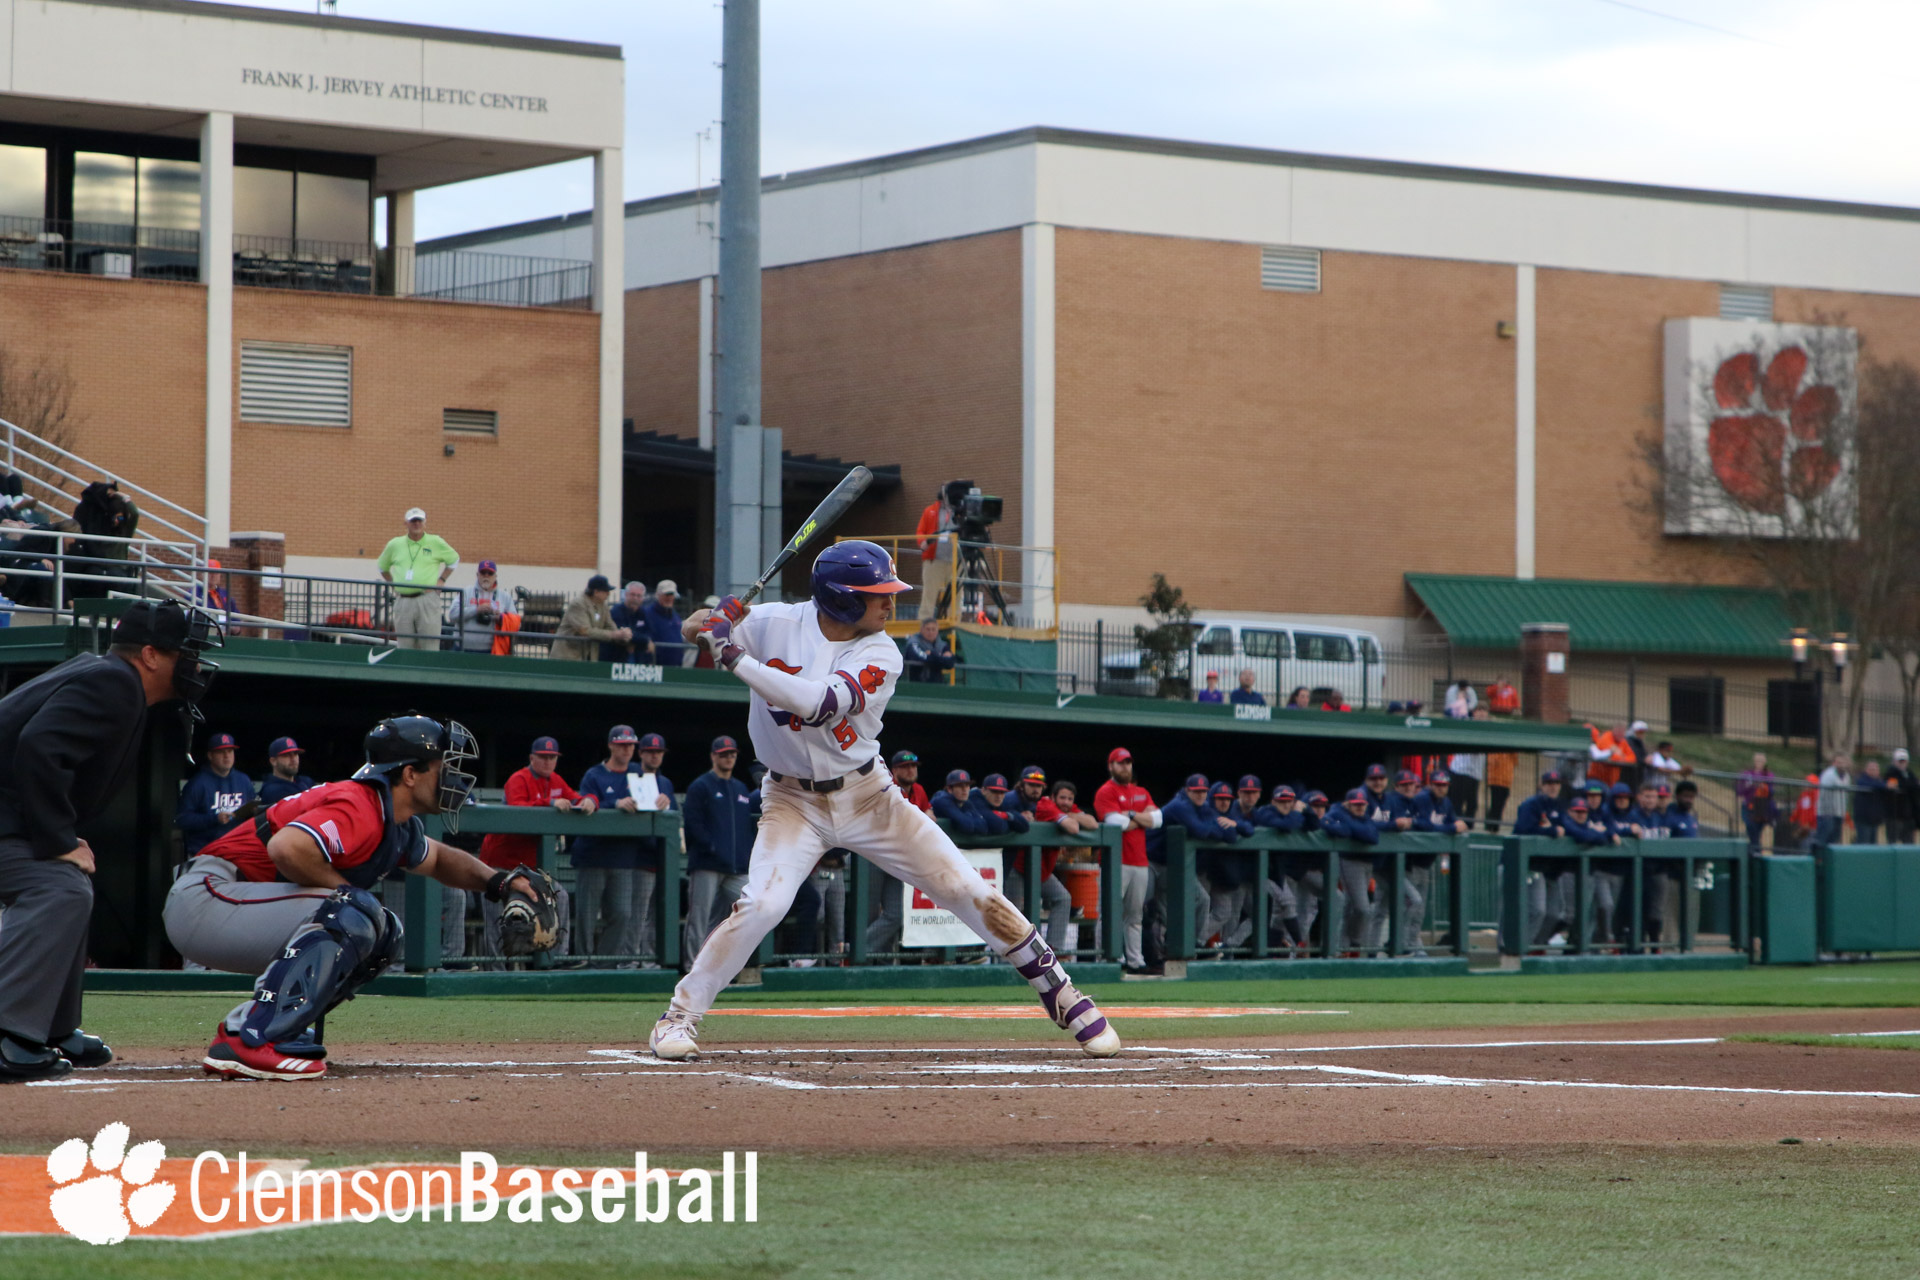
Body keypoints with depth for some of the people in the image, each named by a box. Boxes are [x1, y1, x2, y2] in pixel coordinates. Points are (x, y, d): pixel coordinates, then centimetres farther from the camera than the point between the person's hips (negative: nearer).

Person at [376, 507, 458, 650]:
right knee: (404, 647, 4)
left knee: (429, 647, -9)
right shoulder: (395, 544, 11)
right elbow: (382, 566, 26)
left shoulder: (436, 543, 5)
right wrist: (393, 584, 13)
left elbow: (454, 559, 19)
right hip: (402, 600, 3)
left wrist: (441, 580, 7)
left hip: (427, 600, -3)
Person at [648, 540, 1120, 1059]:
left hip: (866, 797, 1)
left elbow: (818, 704, -30)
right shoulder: (776, 623, -10)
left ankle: (1062, 997, 9)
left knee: (969, 891, -4)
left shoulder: (881, 656, -13)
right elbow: (693, 629, 0)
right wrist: (711, 621, -25)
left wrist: (737, 659, -33)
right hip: (794, 801, -1)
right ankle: (680, 1016, -7)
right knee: (762, 903, -24)